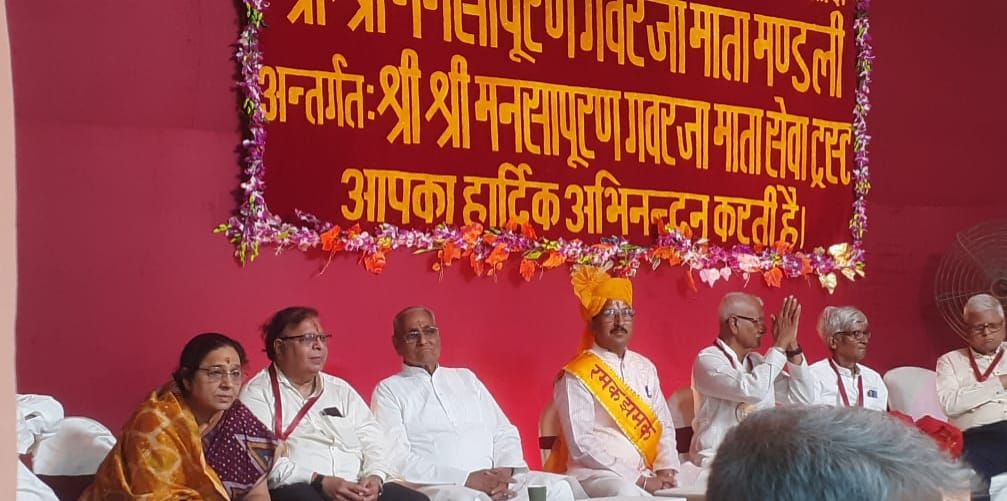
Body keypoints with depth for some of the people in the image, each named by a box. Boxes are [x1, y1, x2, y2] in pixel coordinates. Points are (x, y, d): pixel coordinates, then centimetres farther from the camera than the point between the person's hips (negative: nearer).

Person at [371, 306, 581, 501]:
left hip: (493, 481, 5)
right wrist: (466, 479, -14)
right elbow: (397, 459, -6)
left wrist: (505, 471, -5)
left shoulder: (465, 378, 25)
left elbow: (504, 432, 19)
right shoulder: (388, 391, 9)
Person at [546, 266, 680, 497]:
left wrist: (666, 469, -6)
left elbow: (663, 425, 14)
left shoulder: (645, 368, 15)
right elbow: (582, 445, -12)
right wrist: (640, 479, -15)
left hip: (650, 473, 7)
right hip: (596, 474, -6)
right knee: (628, 493, -36)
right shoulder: (577, 376, -5)